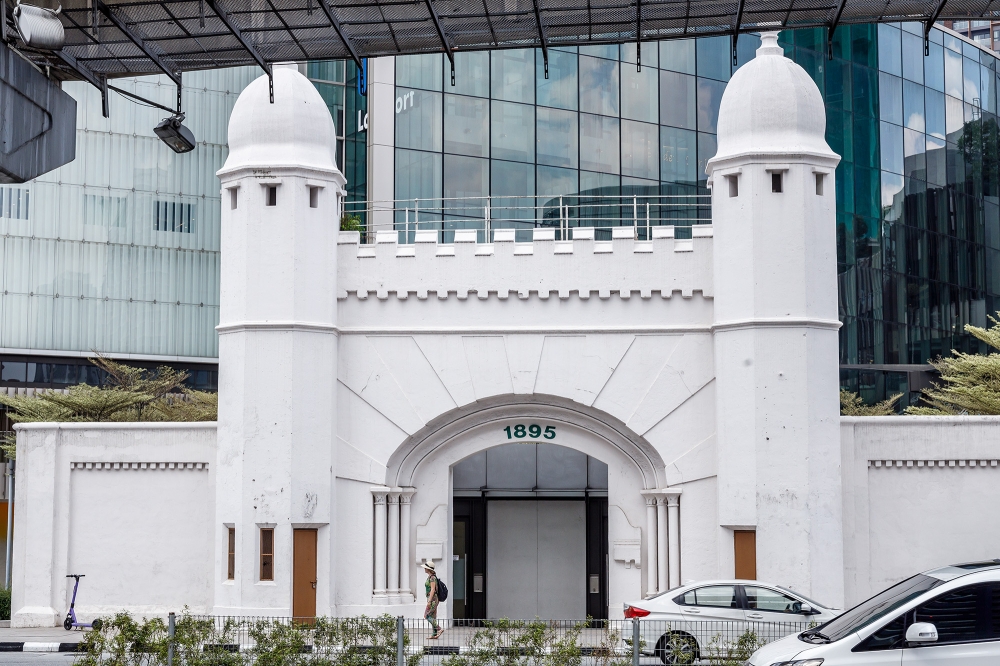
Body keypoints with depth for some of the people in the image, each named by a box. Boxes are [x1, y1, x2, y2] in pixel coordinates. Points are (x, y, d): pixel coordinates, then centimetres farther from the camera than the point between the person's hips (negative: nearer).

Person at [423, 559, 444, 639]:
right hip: (432, 599, 10)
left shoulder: (432, 577, -14)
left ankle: (439, 629, -12)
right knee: (432, 617, 7)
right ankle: (435, 634, 6)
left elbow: (433, 590, -20)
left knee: (427, 616, -10)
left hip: (432, 599, -10)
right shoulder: (430, 577, 15)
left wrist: (429, 601, -22)